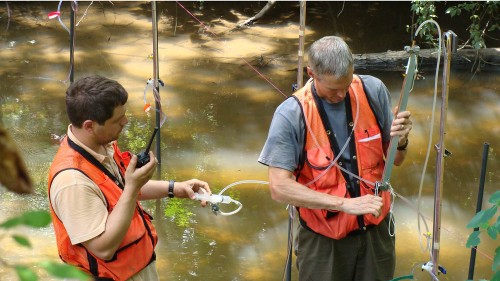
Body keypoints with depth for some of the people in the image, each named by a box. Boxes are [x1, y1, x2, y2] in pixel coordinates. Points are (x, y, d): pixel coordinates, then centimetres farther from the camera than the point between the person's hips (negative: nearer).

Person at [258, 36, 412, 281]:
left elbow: (395, 160, 3)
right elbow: (279, 187, -22)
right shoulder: (291, 115, -19)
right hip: (323, 241, -3)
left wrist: (401, 141, -20)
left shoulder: (373, 91, -7)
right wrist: (345, 204, -26)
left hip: (376, 230, 3)